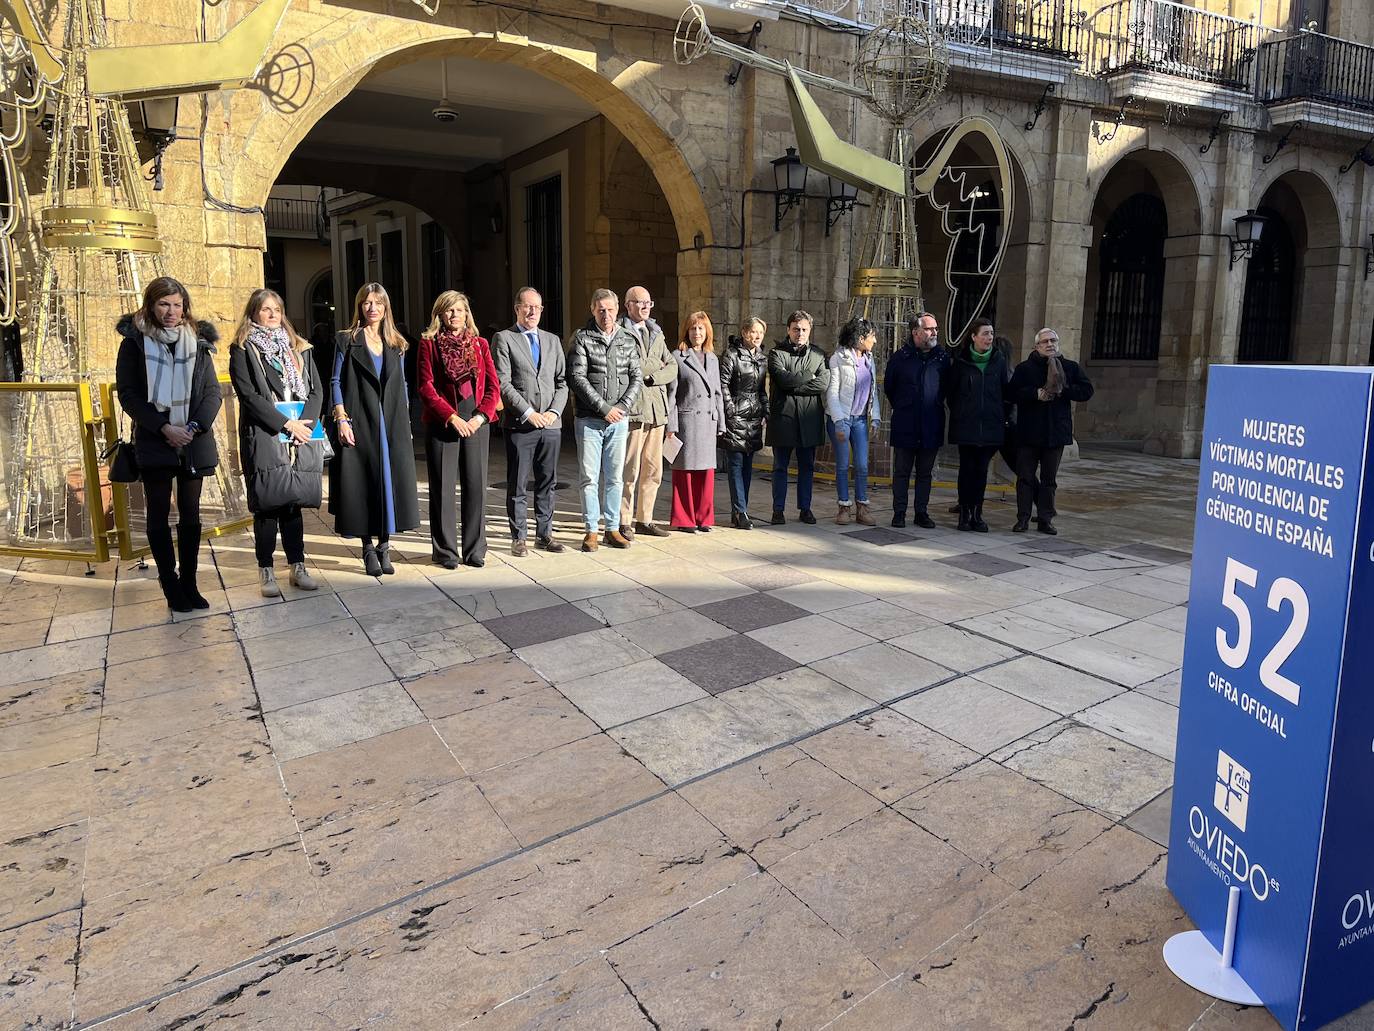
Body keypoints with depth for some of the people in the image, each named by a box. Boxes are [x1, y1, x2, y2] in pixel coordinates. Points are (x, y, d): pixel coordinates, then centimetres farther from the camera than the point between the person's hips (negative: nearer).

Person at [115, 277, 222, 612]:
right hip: (154, 443, -2)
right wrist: (164, 428, -15)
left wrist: (195, 426, -12)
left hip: (193, 443, 2)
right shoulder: (134, 342, 0)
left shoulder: (197, 341, 6)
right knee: (159, 515, 5)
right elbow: (128, 394, -4)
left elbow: (213, 391, 3)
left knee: (190, 514, 7)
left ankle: (189, 583, 17)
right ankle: (171, 585, 14)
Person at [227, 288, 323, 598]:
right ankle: (266, 571, 6)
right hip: (263, 437, -3)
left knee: (293, 502, 7)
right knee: (266, 504, -1)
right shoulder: (243, 349, 2)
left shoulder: (299, 348, 15)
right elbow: (248, 395, -8)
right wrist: (285, 423, -14)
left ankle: (298, 566, 13)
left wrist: (305, 422, -8)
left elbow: (317, 389, 9)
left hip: (299, 434, 4)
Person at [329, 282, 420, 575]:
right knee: (364, 483, 0)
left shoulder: (396, 343, 13)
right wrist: (342, 420, -10)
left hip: (392, 424, 3)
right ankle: (369, 548, 9)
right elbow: (336, 382, 0)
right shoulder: (347, 340, 4)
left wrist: (406, 422, 9)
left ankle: (384, 545, 12)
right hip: (359, 424, -3)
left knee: (390, 480, 2)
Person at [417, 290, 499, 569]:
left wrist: (480, 416, -8)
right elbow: (426, 387, -4)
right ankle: (444, 550, 12)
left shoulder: (480, 345, 13)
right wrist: (452, 417, -13)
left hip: (476, 423, 3)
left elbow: (493, 386, 8)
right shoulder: (429, 344, 4)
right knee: (442, 488, 1)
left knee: (476, 486, 3)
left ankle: (475, 550, 12)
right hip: (441, 423, -2)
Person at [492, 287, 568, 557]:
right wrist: (528, 413, -13)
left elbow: (562, 381, 12)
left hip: (551, 424, 4)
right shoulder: (503, 339, 1)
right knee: (518, 486, 2)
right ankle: (518, 537, 11)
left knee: (547, 483, 9)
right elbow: (503, 383, -7)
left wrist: (554, 411, -4)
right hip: (519, 424, -4)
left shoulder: (552, 340, 16)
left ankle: (544, 535, 18)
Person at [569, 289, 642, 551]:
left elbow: (637, 377, 8)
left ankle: (613, 529, 16)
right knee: (589, 477, 1)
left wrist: (623, 406, -8)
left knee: (615, 477, 8)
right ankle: (591, 530, 9)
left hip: (619, 419, 3)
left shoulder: (627, 339, 10)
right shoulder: (582, 338, -1)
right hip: (589, 419, -3)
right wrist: (604, 408, -13)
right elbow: (577, 378, -9)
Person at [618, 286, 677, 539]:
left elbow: (672, 368, 12)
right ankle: (624, 522, 5)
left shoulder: (656, 333, 21)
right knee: (629, 470, -5)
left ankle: (644, 520, 20)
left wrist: (652, 376, -6)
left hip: (657, 409, 7)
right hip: (632, 409, -7)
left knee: (653, 471, 10)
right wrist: (656, 365, -3)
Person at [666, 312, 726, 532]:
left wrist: (721, 423, 12)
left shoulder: (713, 359, 16)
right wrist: (671, 425, -10)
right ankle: (684, 519, 10)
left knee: (707, 471, 7)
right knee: (685, 471, 1)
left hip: (708, 421, 5)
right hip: (686, 420, -5)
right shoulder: (678, 357, -2)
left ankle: (703, 517, 16)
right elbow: (671, 394, -5)